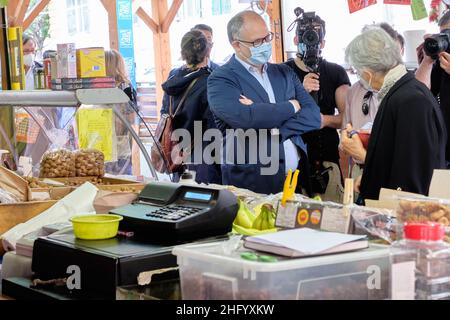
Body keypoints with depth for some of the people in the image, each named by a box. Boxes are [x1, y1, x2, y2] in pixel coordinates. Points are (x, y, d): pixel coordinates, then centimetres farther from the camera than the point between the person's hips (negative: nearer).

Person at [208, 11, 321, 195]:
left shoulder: (284, 73, 14)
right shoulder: (221, 80, -3)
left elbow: (314, 117, 3)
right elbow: (245, 117, -20)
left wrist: (271, 127, -13)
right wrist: (291, 106, -5)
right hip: (251, 186, -4)